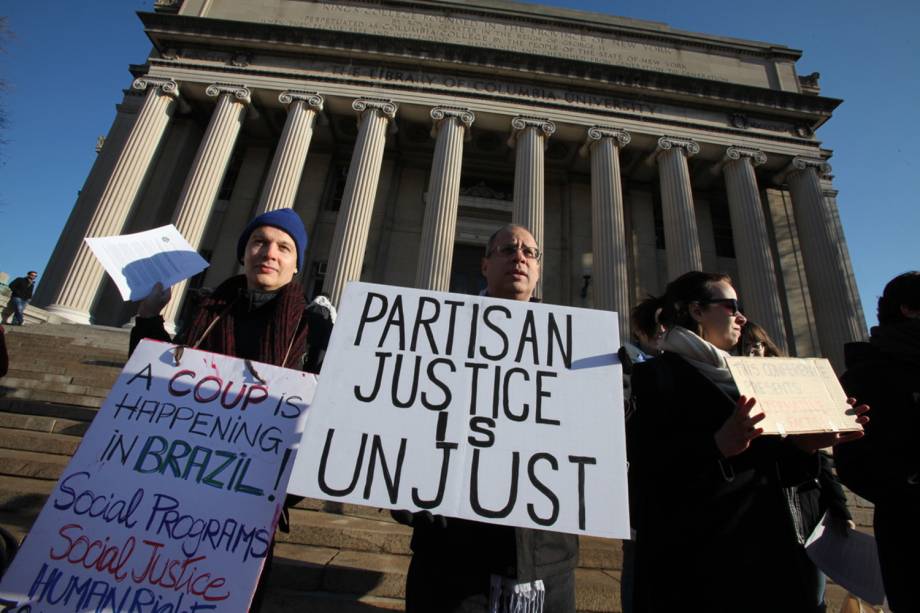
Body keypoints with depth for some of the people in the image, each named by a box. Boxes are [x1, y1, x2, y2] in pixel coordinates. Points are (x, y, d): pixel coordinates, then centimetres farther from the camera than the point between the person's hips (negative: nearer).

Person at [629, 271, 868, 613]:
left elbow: (762, 467, 17)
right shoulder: (657, 373, -10)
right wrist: (716, 445, -32)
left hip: (762, 548, 8)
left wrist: (801, 445, 2)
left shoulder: (734, 377, 16)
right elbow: (648, 461, -20)